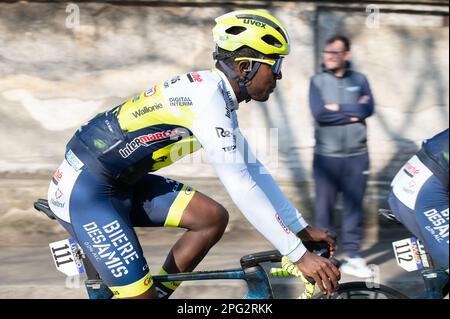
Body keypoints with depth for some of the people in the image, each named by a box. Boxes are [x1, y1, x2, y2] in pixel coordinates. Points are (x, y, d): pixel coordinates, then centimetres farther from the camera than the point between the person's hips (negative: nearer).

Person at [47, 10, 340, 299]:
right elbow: (241, 186, -27)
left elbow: (253, 170, 13)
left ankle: (160, 290, 12)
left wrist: (302, 229, 9)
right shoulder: (208, 95, -23)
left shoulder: (220, 97, 7)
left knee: (214, 218, 2)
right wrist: (299, 255, -26)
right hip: (85, 189, -10)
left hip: (122, 182, 10)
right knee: (141, 293, -14)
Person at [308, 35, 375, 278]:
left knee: (354, 207, 4)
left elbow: (368, 109, -9)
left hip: (357, 156, 1)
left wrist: (338, 108, -10)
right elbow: (319, 114, -13)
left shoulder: (359, 80, 7)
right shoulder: (317, 81, 2)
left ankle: (353, 257, 10)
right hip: (326, 156, -1)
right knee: (324, 206, 2)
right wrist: (353, 113, -10)